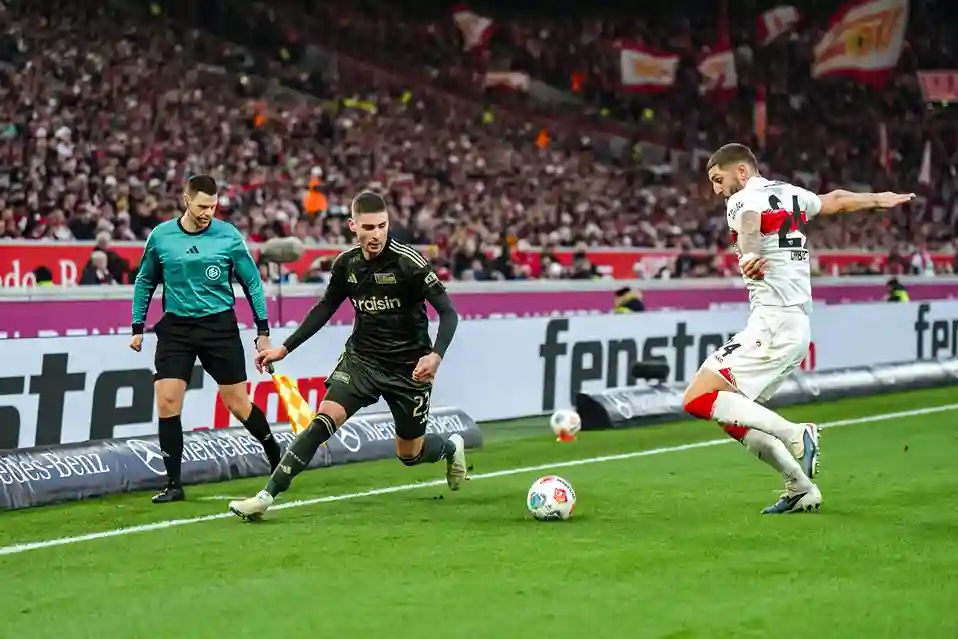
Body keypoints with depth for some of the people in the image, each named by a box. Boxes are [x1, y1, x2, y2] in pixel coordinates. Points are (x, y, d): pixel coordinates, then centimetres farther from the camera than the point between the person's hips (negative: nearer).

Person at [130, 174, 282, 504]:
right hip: (175, 328, 1)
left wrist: (263, 330, 1)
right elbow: (145, 281, 13)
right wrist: (137, 326, 9)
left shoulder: (228, 236, -5)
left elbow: (252, 282, 3)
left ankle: (276, 456, 28)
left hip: (220, 325, -1)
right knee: (167, 402, -9)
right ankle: (174, 484, 1)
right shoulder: (161, 236, -1)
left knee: (238, 403, 3)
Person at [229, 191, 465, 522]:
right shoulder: (346, 263, -5)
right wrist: (284, 348, 9)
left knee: (410, 454, 10)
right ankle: (266, 496, -20)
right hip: (361, 357, 3)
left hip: (408, 367, -3)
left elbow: (448, 313, -17)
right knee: (324, 418, -19)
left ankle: (452, 447, 46)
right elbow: (325, 308, 11)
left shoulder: (409, 262, -19)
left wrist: (436, 355, -34)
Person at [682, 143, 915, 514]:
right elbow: (836, 201, 36)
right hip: (799, 327, 9)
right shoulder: (792, 195, 17)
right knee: (733, 417, 15)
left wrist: (749, 257, -56)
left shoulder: (743, 200, -7)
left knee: (698, 399, -13)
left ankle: (796, 436, -17)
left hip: (772, 324, -9)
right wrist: (878, 200, 57)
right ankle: (801, 490, 14)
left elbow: (749, 224, -33)